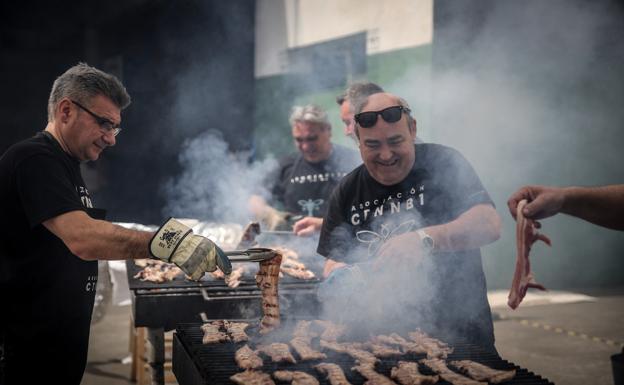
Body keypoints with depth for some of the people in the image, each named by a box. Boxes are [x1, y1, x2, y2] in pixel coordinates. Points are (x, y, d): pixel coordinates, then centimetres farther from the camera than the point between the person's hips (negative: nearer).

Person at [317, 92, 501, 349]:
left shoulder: (443, 163, 0)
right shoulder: (347, 192, 10)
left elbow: (489, 224, -13)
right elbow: (333, 262, 14)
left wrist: (424, 239, -28)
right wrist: (341, 276, -10)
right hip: (382, 333, 3)